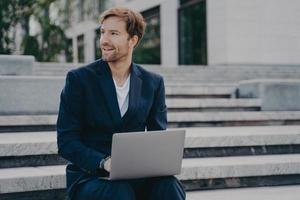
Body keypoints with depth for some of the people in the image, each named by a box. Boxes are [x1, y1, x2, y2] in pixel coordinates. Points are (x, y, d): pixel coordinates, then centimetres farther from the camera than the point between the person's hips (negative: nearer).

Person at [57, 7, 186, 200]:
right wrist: (104, 162, -22)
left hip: (136, 175, 3)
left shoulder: (153, 83, 6)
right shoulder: (79, 79, -3)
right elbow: (66, 141, -5)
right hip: (89, 176, -2)